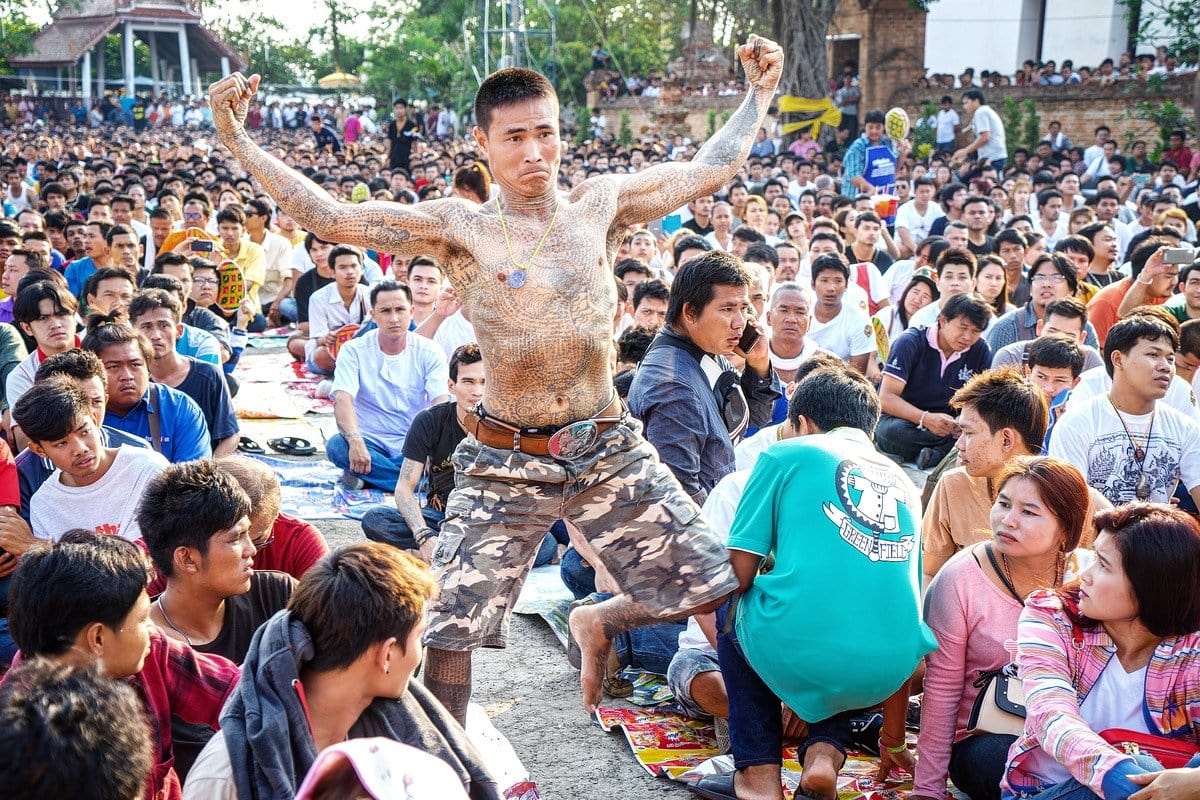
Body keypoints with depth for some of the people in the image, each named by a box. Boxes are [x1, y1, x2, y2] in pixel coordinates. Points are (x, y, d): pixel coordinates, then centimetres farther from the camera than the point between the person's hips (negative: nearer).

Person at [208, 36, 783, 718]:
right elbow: (330, 218, -11)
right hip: (507, 463, -3)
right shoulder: (459, 228, -6)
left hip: (610, 452, 3)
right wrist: (236, 138, -18)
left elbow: (709, 171, 16)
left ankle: (598, 621, 36)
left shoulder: (600, 204, 4)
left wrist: (761, 92, 23)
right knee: (451, 630, -3)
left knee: (713, 584, 9)